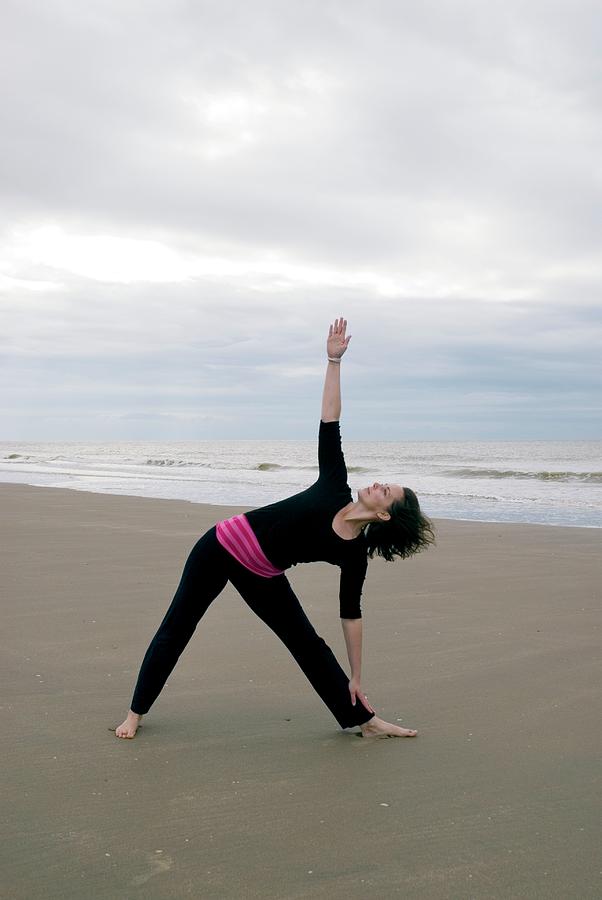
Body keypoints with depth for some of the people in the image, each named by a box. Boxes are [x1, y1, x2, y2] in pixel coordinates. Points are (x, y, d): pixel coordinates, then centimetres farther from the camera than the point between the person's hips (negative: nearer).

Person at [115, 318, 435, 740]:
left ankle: (364, 720, 18)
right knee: (175, 630, 4)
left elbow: (351, 614, -5)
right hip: (221, 547, -1)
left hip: (262, 577, 1)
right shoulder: (334, 490, -13)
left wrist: (356, 679, -4)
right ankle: (136, 713, 19)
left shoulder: (354, 555, -11)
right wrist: (334, 361, -19)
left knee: (309, 645, 3)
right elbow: (329, 422, -13)